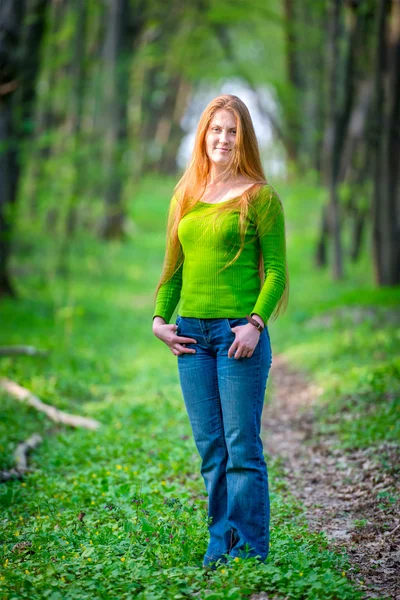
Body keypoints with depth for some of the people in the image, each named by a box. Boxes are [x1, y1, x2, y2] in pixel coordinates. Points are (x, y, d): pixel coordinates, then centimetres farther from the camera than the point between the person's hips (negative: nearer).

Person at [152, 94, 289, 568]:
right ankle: (219, 544, 16)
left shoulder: (259, 197, -1)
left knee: (242, 446, -4)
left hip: (239, 333, -5)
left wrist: (256, 323, -15)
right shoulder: (184, 197, 14)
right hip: (191, 334, 5)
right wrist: (160, 319, 6)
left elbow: (277, 269, -4)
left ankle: (250, 549, 3)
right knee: (210, 448, 8)